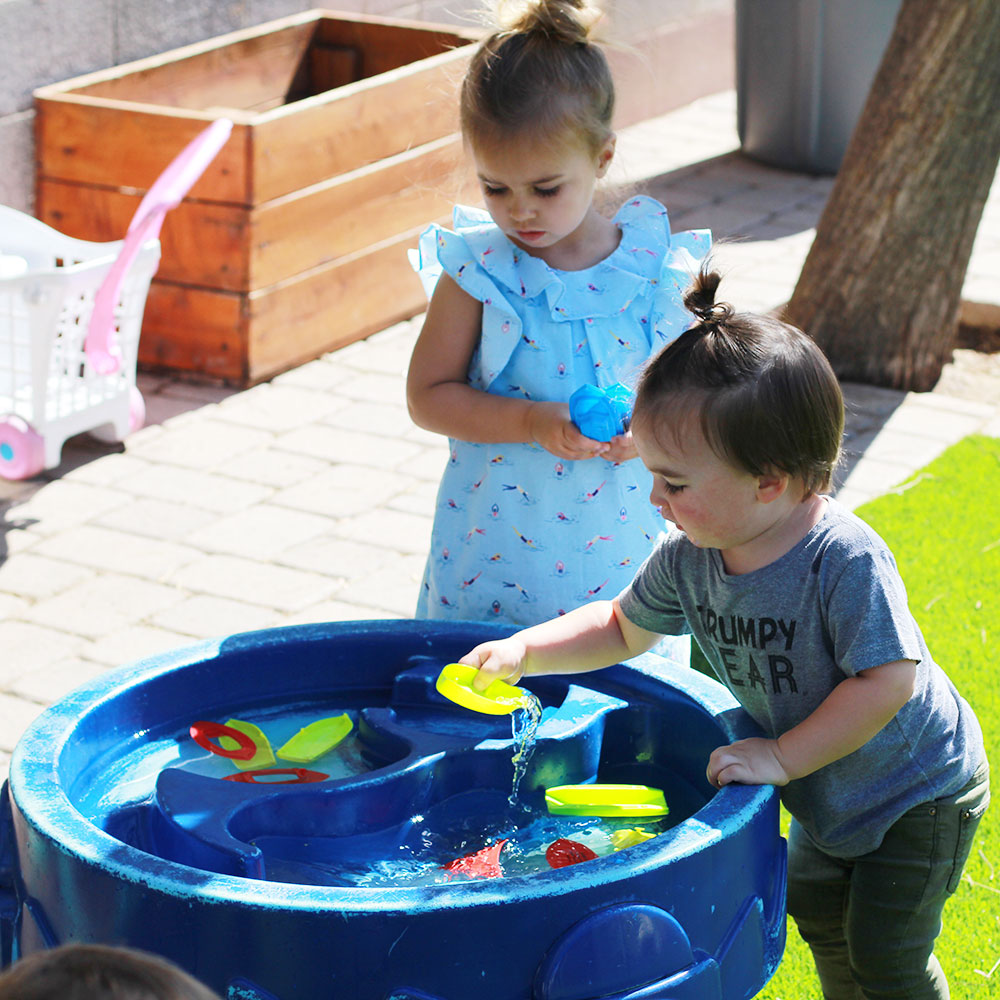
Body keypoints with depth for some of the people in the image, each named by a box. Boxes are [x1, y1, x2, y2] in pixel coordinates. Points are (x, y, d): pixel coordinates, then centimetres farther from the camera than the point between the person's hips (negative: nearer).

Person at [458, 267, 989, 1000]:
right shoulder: (690, 560, -15)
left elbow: (889, 680, -36)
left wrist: (781, 758, -33)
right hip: (827, 796, 7)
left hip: (919, 793, -7)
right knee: (818, 912, 24)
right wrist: (523, 651, -9)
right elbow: (623, 628, 3)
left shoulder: (845, 560, -37)